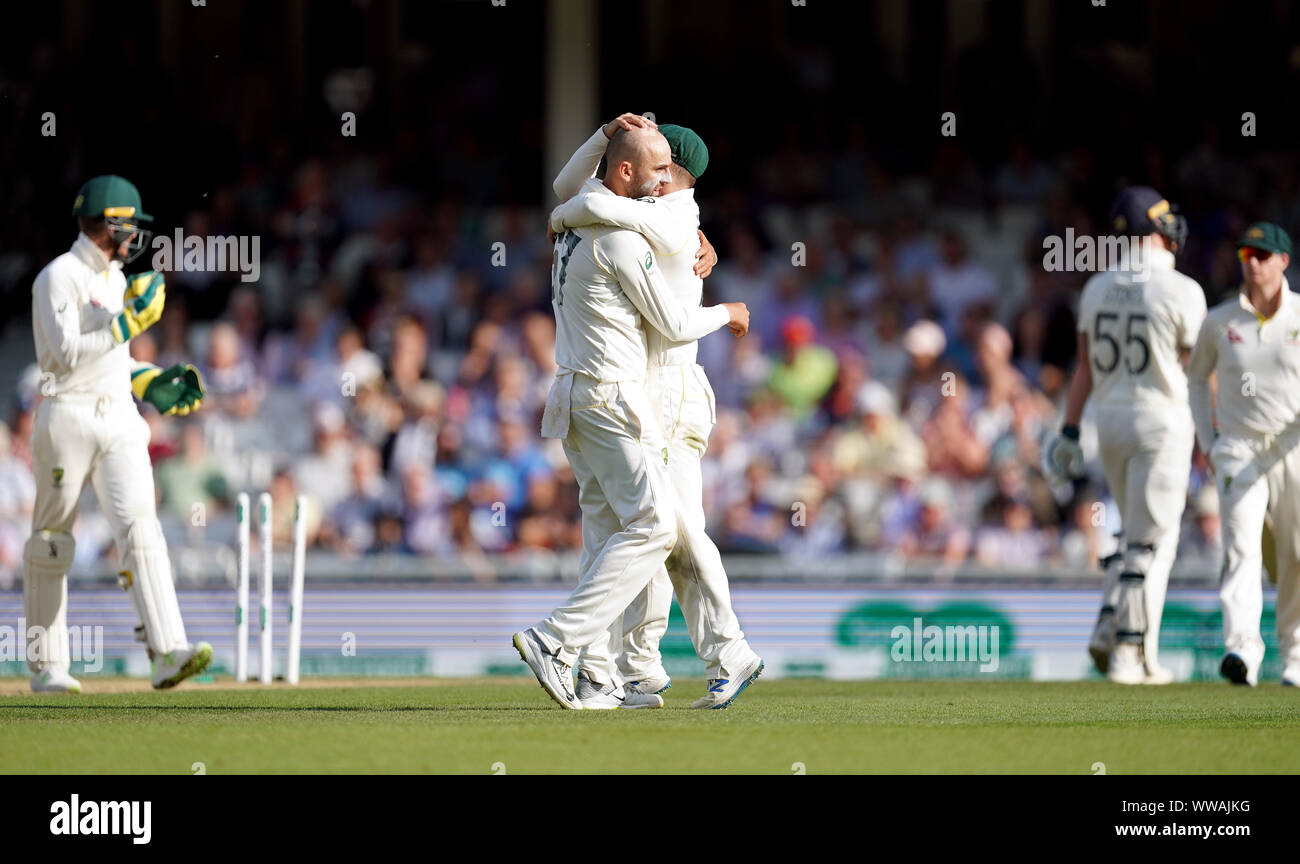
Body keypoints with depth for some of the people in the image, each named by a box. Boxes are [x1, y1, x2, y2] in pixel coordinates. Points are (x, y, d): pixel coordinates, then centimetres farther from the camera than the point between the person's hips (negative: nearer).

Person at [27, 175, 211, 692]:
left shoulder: (115, 279, 18)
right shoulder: (59, 277, -9)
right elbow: (65, 353, -19)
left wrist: (152, 382, 13)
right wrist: (130, 322, -19)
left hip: (118, 420, 7)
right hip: (68, 418, -7)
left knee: (140, 529, -10)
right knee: (50, 542, 4)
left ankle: (167, 654, -22)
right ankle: (46, 666, 14)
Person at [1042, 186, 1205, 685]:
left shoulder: (1097, 288, 4)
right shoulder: (1181, 291, -12)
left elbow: (1085, 364, 7)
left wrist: (1070, 432, 9)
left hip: (1109, 420, 6)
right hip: (1161, 419, -6)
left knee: (1139, 536, 20)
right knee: (1152, 544, -2)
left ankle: (1109, 631, 6)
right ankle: (1132, 657, -5)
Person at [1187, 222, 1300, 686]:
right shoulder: (1220, 321, 3)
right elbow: (1197, 377, 18)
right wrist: (1207, 440, 8)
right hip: (1239, 451, 0)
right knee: (1241, 548, -17)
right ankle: (1242, 651, -30)